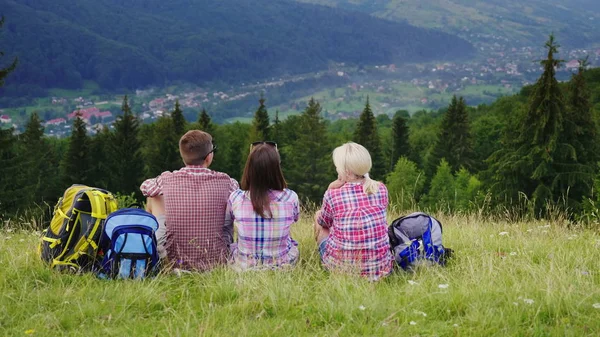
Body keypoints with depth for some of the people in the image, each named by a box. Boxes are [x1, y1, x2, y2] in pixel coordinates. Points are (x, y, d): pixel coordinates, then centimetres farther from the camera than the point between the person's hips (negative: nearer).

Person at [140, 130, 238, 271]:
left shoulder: (167, 179, -9)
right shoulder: (224, 182, -11)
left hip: (173, 261, 0)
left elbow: (145, 187, 15)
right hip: (216, 262, 0)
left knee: (153, 198, 20)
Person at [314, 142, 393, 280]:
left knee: (318, 217, 22)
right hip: (380, 267, 3)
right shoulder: (381, 189, -5)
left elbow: (324, 223, 9)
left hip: (342, 267, -3)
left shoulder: (333, 195, -13)